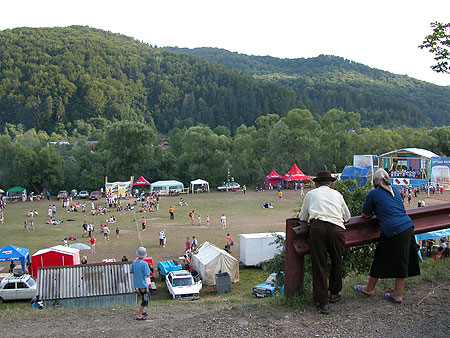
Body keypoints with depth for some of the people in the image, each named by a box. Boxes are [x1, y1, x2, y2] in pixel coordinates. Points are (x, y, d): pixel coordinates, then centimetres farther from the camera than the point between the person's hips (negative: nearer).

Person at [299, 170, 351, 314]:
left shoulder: (311, 194, 23)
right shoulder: (337, 194, 26)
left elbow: (302, 217, 30)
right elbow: (347, 217, 35)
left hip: (317, 227, -2)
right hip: (337, 228, 2)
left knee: (319, 264, 4)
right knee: (336, 262, 21)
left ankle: (322, 301, 6)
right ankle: (334, 293, 37)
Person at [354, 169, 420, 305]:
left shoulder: (373, 194, 0)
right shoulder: (395, 191, 17)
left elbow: (365, 215, 8)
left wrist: (373, 212, 26)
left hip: (393, 231, -6)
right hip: (408, 228, 6)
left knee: (381, 260, 9)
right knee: (402, 262, 11)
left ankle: (369, 288, 24)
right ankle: (398, 295, 18)